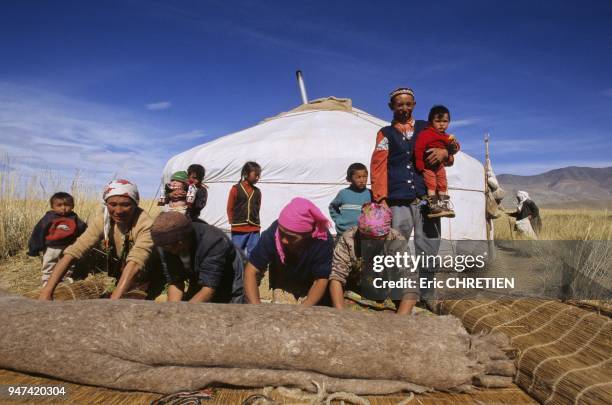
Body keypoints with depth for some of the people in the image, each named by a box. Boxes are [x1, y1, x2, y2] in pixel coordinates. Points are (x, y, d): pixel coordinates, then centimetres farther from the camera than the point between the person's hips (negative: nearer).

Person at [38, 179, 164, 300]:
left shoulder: (145, 225, -28)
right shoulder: (102, 221, -14)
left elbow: (135, 264, -40)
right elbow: (72, 253, -21)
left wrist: (112, 302, -50)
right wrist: (47, 291, -31)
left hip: (147, 289, -6)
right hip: (121, 282, 6)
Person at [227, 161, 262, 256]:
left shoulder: (257, 191, 8)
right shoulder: (236, 189, -3)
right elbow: (230, 208, 3)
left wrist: (255, 222, 8)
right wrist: (234, 223, 6)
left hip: (254, 230, 3)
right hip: (238, 230, -3)